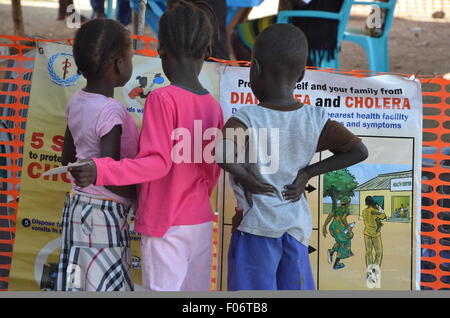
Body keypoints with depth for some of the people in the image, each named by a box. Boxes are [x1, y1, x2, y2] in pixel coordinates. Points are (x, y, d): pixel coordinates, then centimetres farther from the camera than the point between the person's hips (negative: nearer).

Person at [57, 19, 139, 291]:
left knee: (79, 285, 17)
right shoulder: (111, 111, -22)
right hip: (104, 214, -8)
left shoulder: (77, 102, 3)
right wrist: (143, 197, -10)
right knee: (105, 287, 2)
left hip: (77, 205, 8)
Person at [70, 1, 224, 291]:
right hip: (201, 223, 6)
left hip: (166, 226, -6)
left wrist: (100, 170, -24)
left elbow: (158, 163, -19)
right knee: (197, 290, 15)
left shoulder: (163, 98, -15)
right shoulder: (214, 105, 4)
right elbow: (213, 170, 10)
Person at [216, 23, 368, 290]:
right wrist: (307, 173, -2)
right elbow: (359, 151, -1)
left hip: (256, 225, -4)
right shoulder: (315, 119, -4)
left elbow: (219, 153, -34)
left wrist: (245, 176, -16)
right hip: (296, 226, 4)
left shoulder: (247, 119, -16)